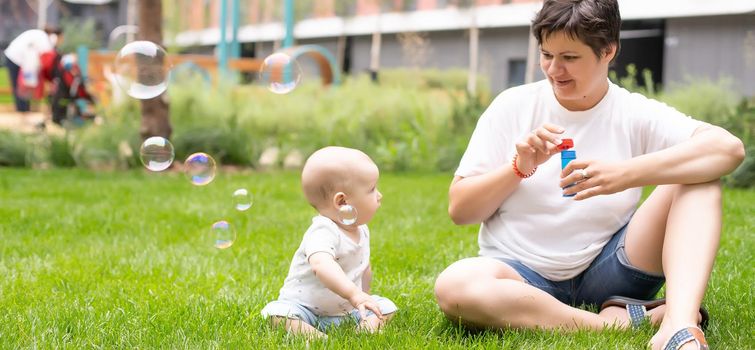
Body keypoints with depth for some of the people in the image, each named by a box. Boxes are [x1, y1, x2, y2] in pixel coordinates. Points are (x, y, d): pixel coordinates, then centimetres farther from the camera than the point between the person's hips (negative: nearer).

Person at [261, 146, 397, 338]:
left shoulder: (361, 231, 2)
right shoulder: (323, 232, -28)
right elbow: (322, 265, -49)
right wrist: (354, 294, -59)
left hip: (346, 308, 7)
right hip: (305, 307, -7)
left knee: (386, 308, -3)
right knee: (278, 313, -32)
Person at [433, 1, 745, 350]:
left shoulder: (635, 115, -3)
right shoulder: (512, 107, -1)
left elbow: (729, 147, -22)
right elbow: (458, 210, 0)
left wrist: (625, 174, -34)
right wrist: (520, 167, -17)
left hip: (606, 270, 0)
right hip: (523, 274, 0)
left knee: (698, 180, -17)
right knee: (453, 286, -34)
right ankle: (628, 320, -27)